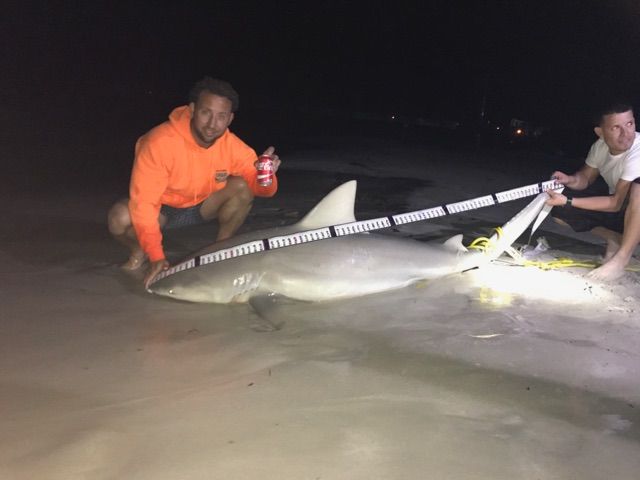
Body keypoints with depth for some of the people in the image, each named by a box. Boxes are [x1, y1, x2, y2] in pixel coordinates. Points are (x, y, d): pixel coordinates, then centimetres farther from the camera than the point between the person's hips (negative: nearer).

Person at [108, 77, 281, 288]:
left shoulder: (232, 146, -20)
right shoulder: (160, 142, -31)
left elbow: (262, 189, -15)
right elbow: (143, 203, -32)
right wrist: (156, 257, -38)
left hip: (202, 206, 3)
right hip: (163, 208, -3)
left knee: (242, 187, -23)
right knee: (120, 218, -33)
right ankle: (139, 251, 3)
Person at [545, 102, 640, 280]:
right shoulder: (600, 146, -8)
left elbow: (616, 203, -28)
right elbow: (586, 177, 7)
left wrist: (568, 201, -29)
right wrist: (571, 180, -17)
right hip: (619, 211, 7)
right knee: (558, 209, -8)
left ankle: (621, 258, -28)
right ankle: (614, 240, 2)